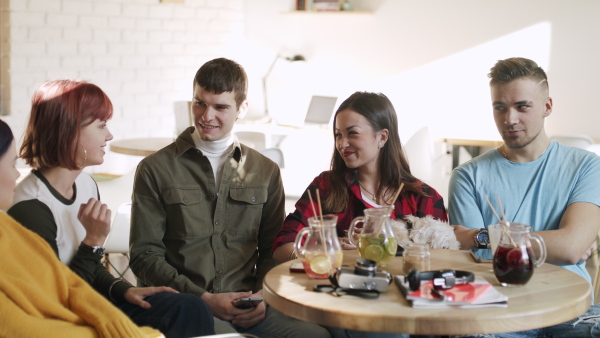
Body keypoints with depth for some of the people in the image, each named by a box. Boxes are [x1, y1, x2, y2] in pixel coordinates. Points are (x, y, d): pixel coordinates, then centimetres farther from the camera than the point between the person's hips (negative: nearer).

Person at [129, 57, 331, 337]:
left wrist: (262, 296, -3)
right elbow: (145, 256, 3)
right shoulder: (155, 170, 5)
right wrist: (204, 298, -8)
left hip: (248, 305, 4)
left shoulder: (266, 172, 14)